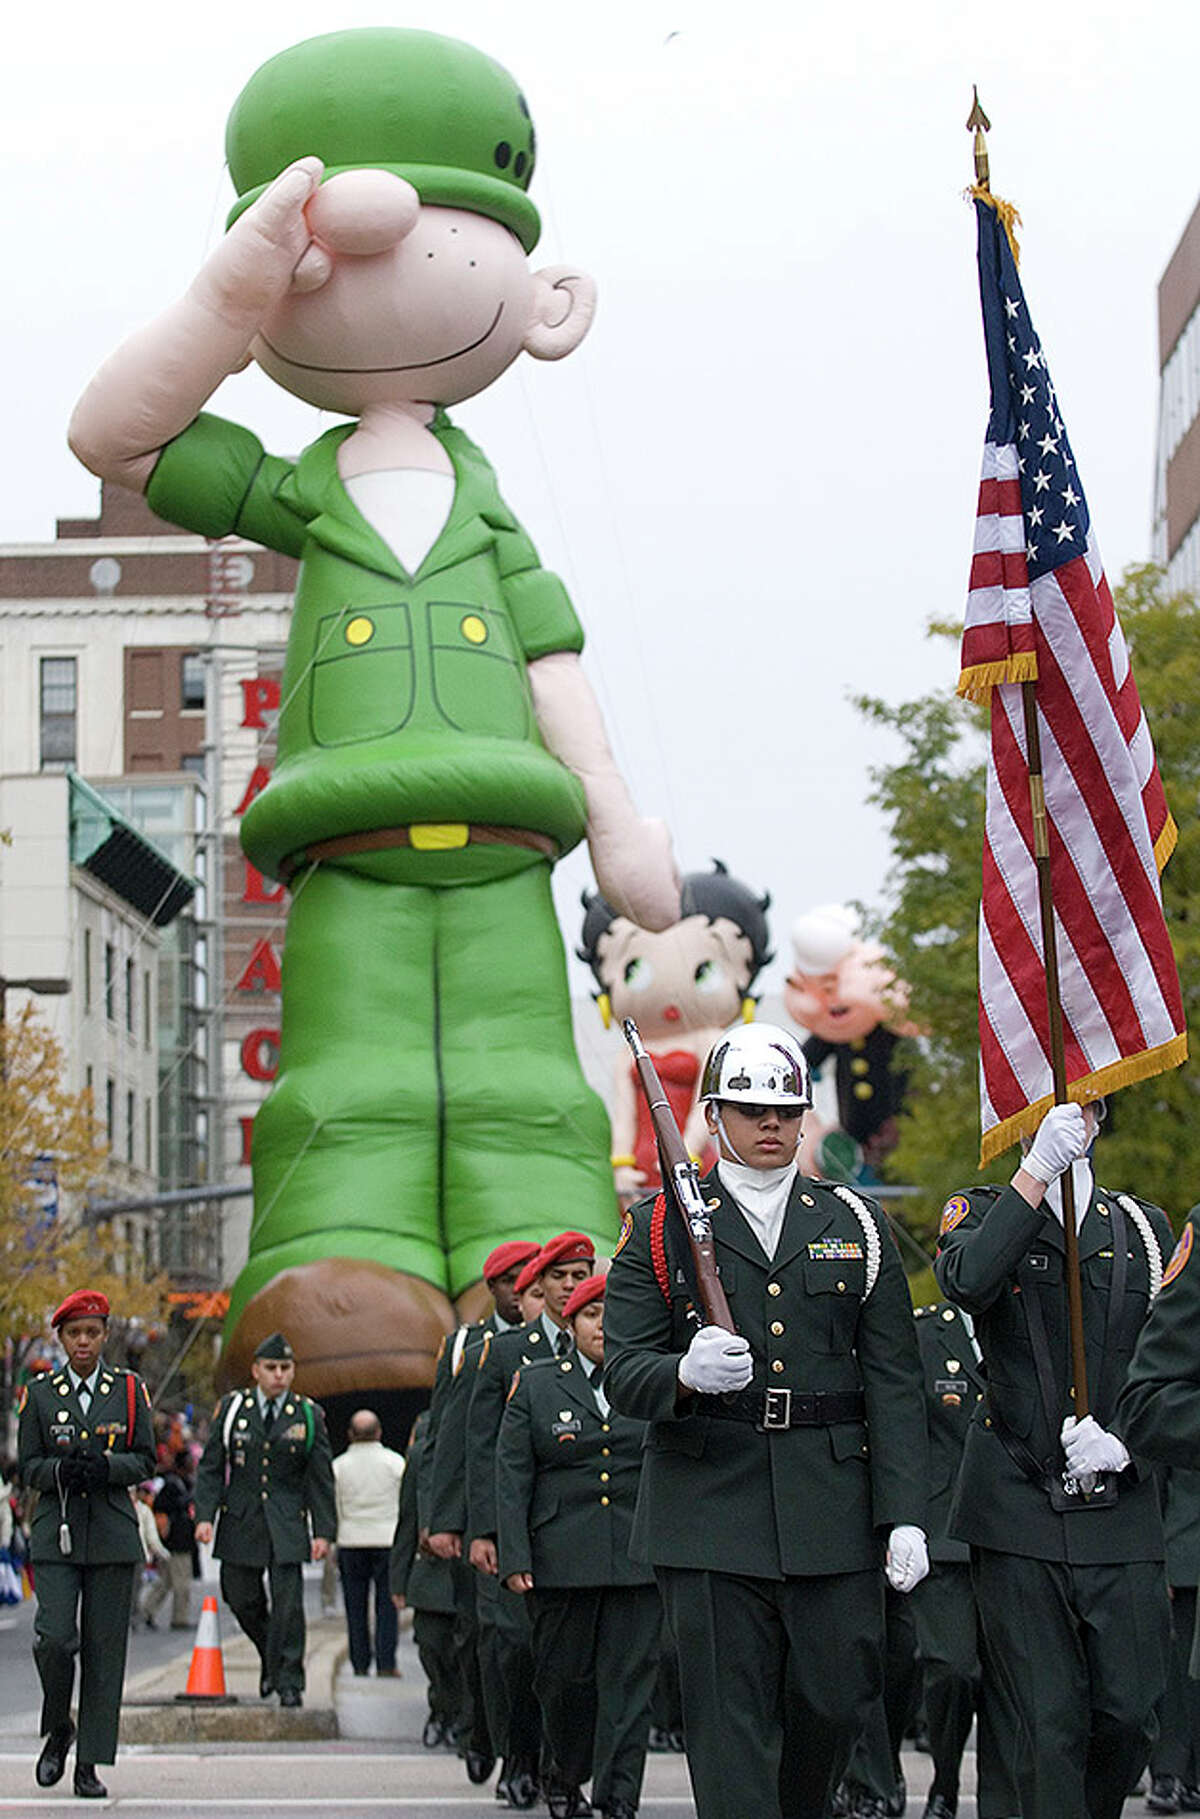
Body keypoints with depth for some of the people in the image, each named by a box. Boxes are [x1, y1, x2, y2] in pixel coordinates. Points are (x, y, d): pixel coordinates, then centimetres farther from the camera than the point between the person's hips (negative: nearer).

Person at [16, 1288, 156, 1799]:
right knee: (55, 1639, -14)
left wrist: (105, 1465, -15)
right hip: (56, 1535, 0)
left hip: (113, 1535, 0)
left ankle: (89, 1765, 4)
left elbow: (145, 1461, 5)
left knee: (105, 1648, -1)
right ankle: (58, 1731, 13)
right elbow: (27, 1468, 5)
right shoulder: (40, 1394, 6)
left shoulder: (130, 1389, 6)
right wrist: (62, 1470, -17)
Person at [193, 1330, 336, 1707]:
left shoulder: (308, 1415, 3)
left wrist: (323, 1531, -1)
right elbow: (211, 1466, 4)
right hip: (240, 1520, 1)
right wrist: (205, 1514, -7)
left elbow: (322, 1478, 4)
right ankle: (270, 1658, 31)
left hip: (287, 1521, -1)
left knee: (287, 1601, -9)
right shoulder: (232, 1408, 4)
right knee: (242, 1598, 6)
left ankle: (289, 1680, -2)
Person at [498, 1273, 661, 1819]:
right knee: (565, 1675, 5)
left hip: (638, 1560, 0)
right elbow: (512, 1476, 3)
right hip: (561, 1558, 0)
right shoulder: (535, 1385, 8)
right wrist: (515, 1557, -6)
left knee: (629, 1679, -5)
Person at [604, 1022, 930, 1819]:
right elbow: (622, 1371, 0)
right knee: (730, 1721, -3)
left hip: (834, 1507, 2)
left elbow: (895, 1384, 8)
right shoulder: (659, 1229, 7)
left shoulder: (857, 1226, 12)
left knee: (837, 1701, 4)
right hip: (710, 1507, -2)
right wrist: (684, 1373, -24)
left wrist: (904, 1514, -3)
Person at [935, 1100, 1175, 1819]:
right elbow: (966, 1282, -20)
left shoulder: (1144, 1226, 14)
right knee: (1052, 1719, -5)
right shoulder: (984, 1212, 5)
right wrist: (1037, 1172, -25)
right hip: (1018, 1508, -2)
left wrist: (1124, 1437, -8)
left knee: (1130, 1713, -2)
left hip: (1120, 1509, 3)